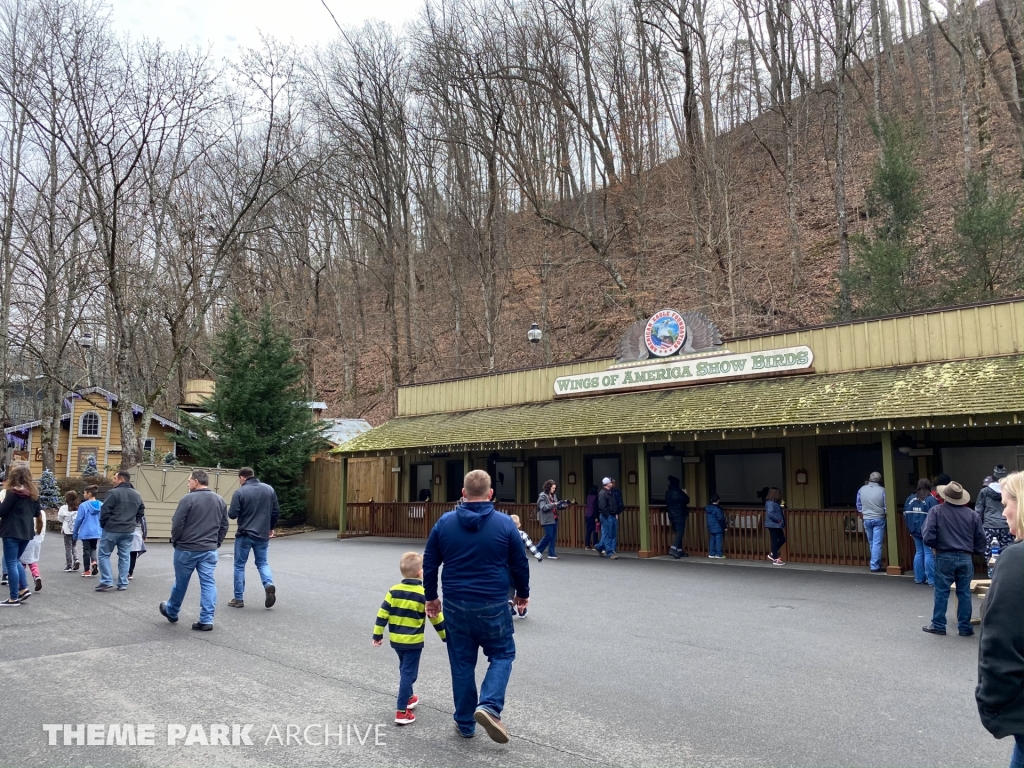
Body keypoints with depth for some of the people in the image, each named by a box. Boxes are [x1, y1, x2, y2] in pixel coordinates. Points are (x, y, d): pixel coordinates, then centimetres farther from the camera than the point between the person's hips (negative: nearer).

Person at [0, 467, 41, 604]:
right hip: (27, 532, 7)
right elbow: (37, 513, 13)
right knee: (16, 561, 22)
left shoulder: (12, 492, -12)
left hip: (12, 532, -7)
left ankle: (14, 598, 2)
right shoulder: (33, 493, 8)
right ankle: (24, 589, 14)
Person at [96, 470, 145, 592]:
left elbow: (104, 511, -13)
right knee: (125, 557, 10)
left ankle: (107, 582, 1)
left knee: (104, 555, 7)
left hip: (112, 530, -6)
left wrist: (103, 524, 2)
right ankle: (123, 584, 10)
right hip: (129, 531, 6)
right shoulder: (137, 495, 9)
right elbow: (141, 512, 14)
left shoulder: (113, 492, -13)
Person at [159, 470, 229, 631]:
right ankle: (206, 620, -1)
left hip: (187, 549, -4)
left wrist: (175, 541, 5)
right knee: (208, 583, 3)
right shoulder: (220, 501, 6)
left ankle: (171, 612, 34)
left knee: (181, 582, 13)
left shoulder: (188, 499, -12)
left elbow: (177, 524, -11)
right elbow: (224, 526, 10)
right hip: (210, 550, 4)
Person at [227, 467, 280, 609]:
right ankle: (269, 584, -10)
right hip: (263, 534, 4)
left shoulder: (240, 492, -12)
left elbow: (232, 515, -11)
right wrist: (271, 527, 18)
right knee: (262, 562, 17)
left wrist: (229, 511, 12)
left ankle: (238, 599, 14)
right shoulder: (269, 489, 2)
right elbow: (276, 511, 5)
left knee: (239, 566, 11)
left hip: (244, 535, -3)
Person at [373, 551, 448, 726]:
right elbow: (436, 617, -7)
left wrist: (378, 634, 8)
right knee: (408, 673, -1)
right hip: (413, 641, -5)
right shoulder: (424, 594, -13)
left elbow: (382, 613, -2)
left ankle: (408, 697, 39)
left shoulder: (394, 591, -3)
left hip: (396, 639, 5)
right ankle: (402, 712, -3)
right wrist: (446, 636, 4)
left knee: (404, 669, 24)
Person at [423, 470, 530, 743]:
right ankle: (489, 706, -5)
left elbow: (429, 564, 4)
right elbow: (520, 565, 1)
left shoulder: (444, 522, -2)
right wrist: (522, 593, 18)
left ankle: (465, 722, 23)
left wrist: (431, 596, 17)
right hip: (492, 605, -2)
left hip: (455, 605, 2)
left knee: (462, 662, 15)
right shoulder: (505, 524, -7)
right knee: (502, 654, 15)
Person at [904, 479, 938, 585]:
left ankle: (919, 578, 16)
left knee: (919, 552, 13)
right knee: (929, 554, -2)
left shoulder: (910, 498, 6)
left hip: (915, 530, 6)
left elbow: (905, 514, 9)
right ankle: (931, 579, -1)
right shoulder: (931, 499, -13)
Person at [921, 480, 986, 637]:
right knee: (964, 593, 10)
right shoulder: (972, 514, 4)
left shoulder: (936, 511, -5)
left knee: (941, 592, 5)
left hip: (945, 557, -2)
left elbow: (928, 535, -10)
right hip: (965, 558, 3)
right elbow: (980, 538, 8)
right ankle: (965, 627, 13)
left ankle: (938, 625, 11)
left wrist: (935, 546, 9)